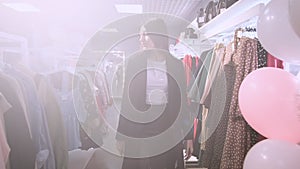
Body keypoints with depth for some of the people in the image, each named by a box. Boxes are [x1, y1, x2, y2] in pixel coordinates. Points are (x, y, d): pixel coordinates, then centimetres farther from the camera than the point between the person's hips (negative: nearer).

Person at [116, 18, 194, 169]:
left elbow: (182, 101, 4)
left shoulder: (176, 64, 2)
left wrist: (189, 136, 2)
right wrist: (121, 136, -4)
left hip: (169, 130, 1)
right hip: (140, 128, 0)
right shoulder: (134, 61, 0)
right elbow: (126, 99, -1)